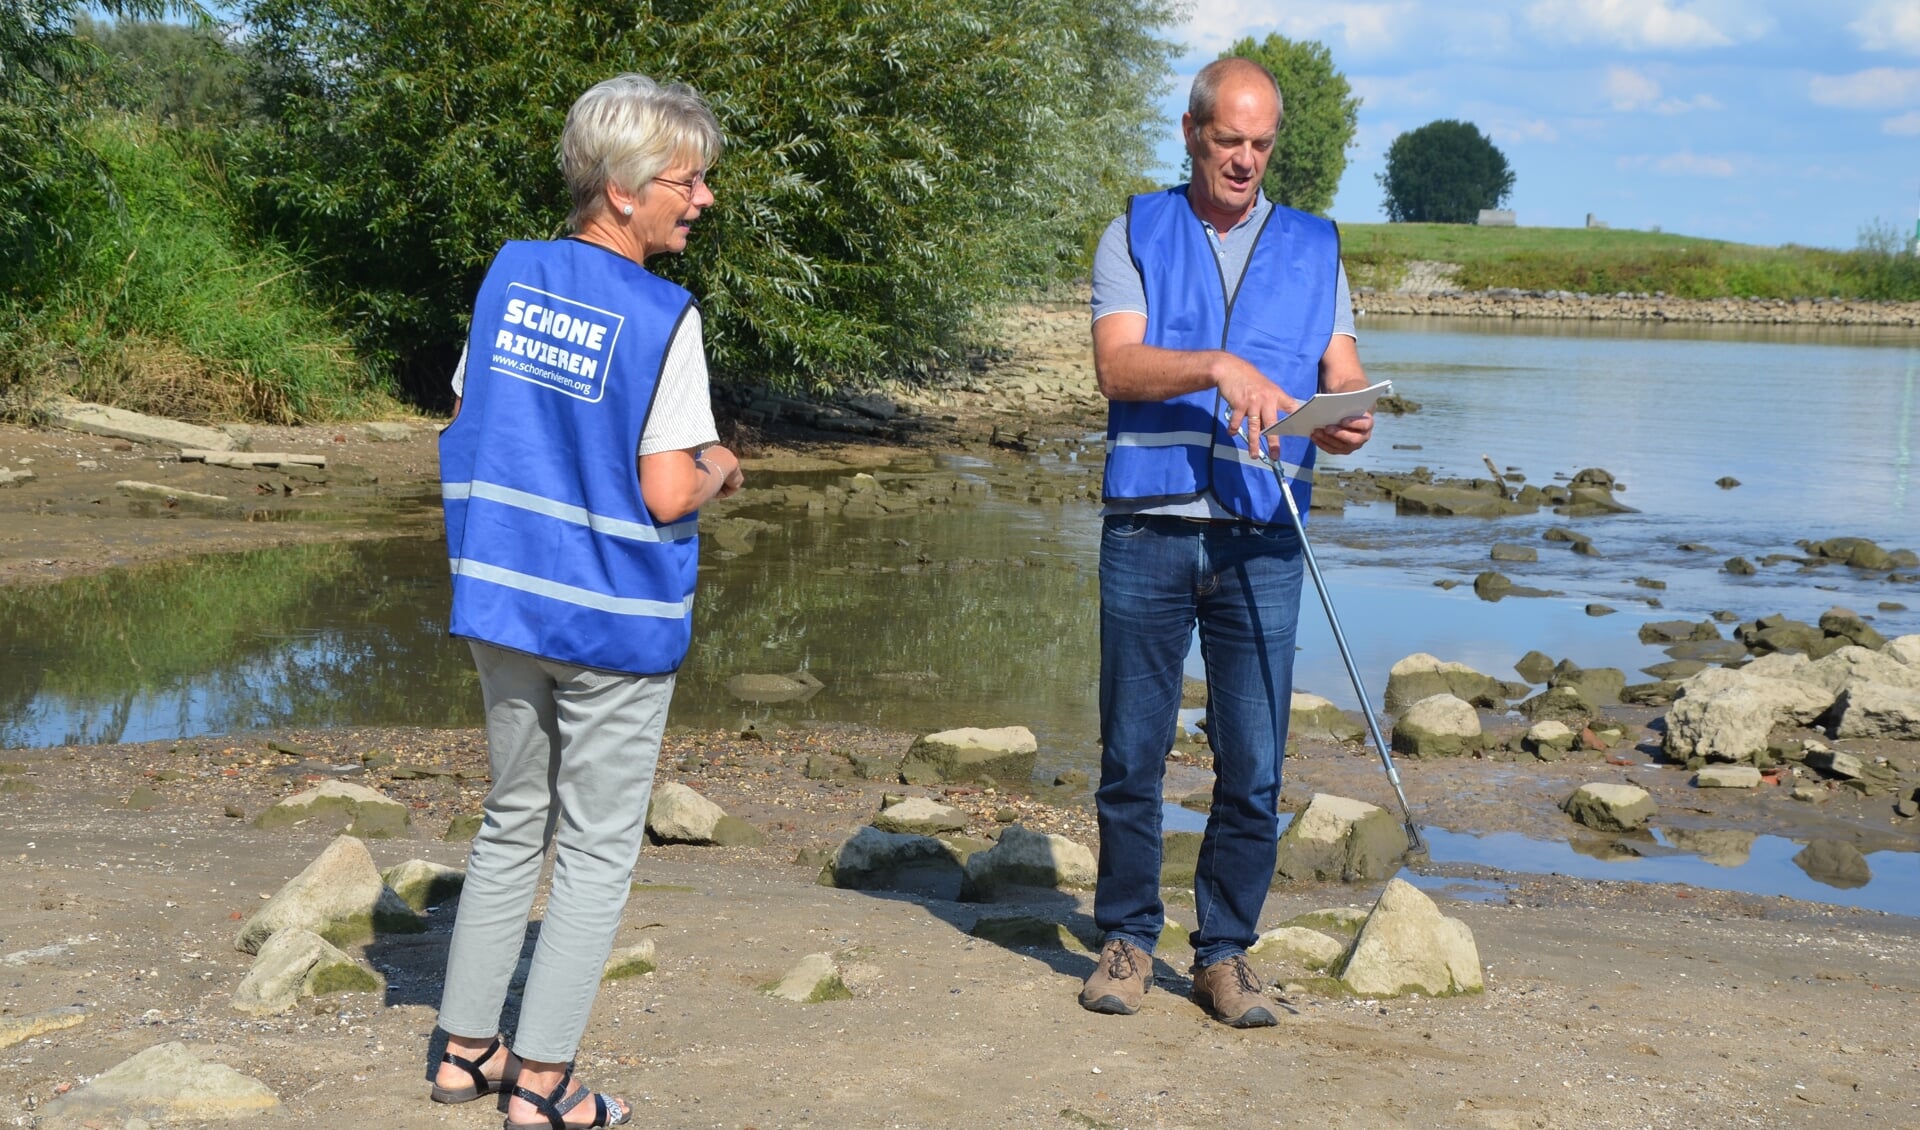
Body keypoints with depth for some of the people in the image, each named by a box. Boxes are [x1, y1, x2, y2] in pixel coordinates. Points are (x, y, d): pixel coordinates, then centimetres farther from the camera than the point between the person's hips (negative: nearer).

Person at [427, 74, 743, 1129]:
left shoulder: (508, 276, 1)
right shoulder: (661, 318, -17)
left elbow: (469, 428, 8)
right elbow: (668, 494, -18)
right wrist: (718, 471, 2)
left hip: (502, 604, 6)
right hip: (613, 618, -6)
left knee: (512, 822, 20)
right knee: (597, 848, 7)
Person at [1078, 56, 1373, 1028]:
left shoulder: (1314, 249, 14)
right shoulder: (1136, 236, 8)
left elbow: (1342, 378, 7)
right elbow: (1117, 365, -6)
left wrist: (1348, 422, -16)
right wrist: (1219, 368, -21)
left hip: (1261, 541, 1)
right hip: (1148, 529, -1)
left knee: (1254, 768, 1)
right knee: (1132, 754, 5)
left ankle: (1225, 952, 15)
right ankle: (1127, 938, 20)